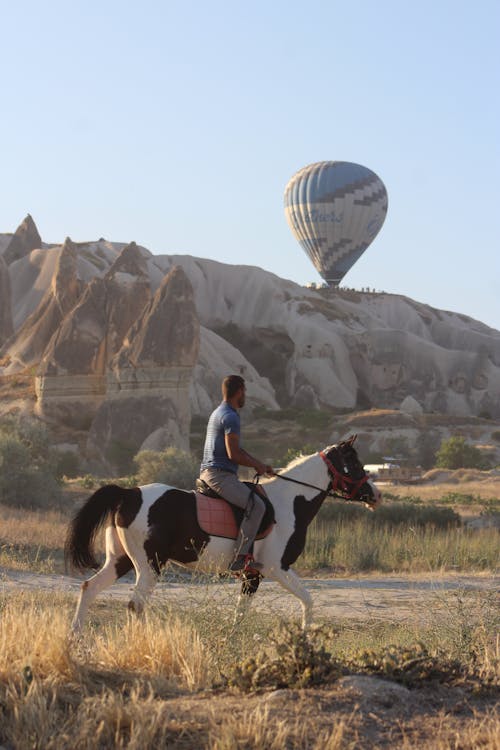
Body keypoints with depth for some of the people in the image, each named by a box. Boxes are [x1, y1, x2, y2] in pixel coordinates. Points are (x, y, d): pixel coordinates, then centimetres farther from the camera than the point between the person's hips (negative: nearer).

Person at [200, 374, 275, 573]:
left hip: (208, 473, 11)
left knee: (253, 502, 25)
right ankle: (240, 559, -25)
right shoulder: (230, 417, -12)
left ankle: (244, 552, 20)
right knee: (256, 505, -19)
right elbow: (233, 454, -18)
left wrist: (259, 464, 21)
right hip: (220, 475, -11)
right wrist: (257, 466, -3)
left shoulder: (218, 413, 22)